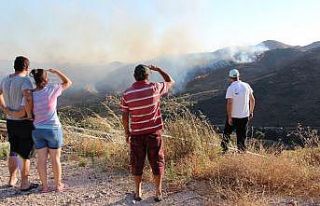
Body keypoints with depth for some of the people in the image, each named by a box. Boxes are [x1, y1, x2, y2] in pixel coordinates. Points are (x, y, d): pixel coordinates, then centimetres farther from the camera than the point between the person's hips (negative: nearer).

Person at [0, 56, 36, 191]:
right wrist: (30, 115, -24)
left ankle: (12, 179, 35)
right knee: (26, 154, 6)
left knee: (13, 151, 23)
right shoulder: (25, 80, -19)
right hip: (25, 123, -7)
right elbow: (28, 98, -37)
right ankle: (24, 183, 15)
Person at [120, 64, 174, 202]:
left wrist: (127, 132, 9)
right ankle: (158, 193, 19)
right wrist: (158, 69, 13)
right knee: (157, 162, 12)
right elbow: (170, 82, 8)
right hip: (154, 132, -1)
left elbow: (125, 116, -4)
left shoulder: (127, 94, -7)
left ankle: (138, 192, 25)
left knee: (137, 163, 14)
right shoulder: (154, 88, -10)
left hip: (136, 134, 1)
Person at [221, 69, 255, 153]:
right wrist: (251, 112, 17)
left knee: (227, 133, 17)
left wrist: (229, 117, -14)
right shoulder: (246, 85, -2)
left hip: (233, 116, -3)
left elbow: (229, 103, -20)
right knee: (242, 136, 13)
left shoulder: (231, 88, -15)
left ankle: (224, 149, 17)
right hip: (244, 116, 3)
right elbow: (252, 100, 5)